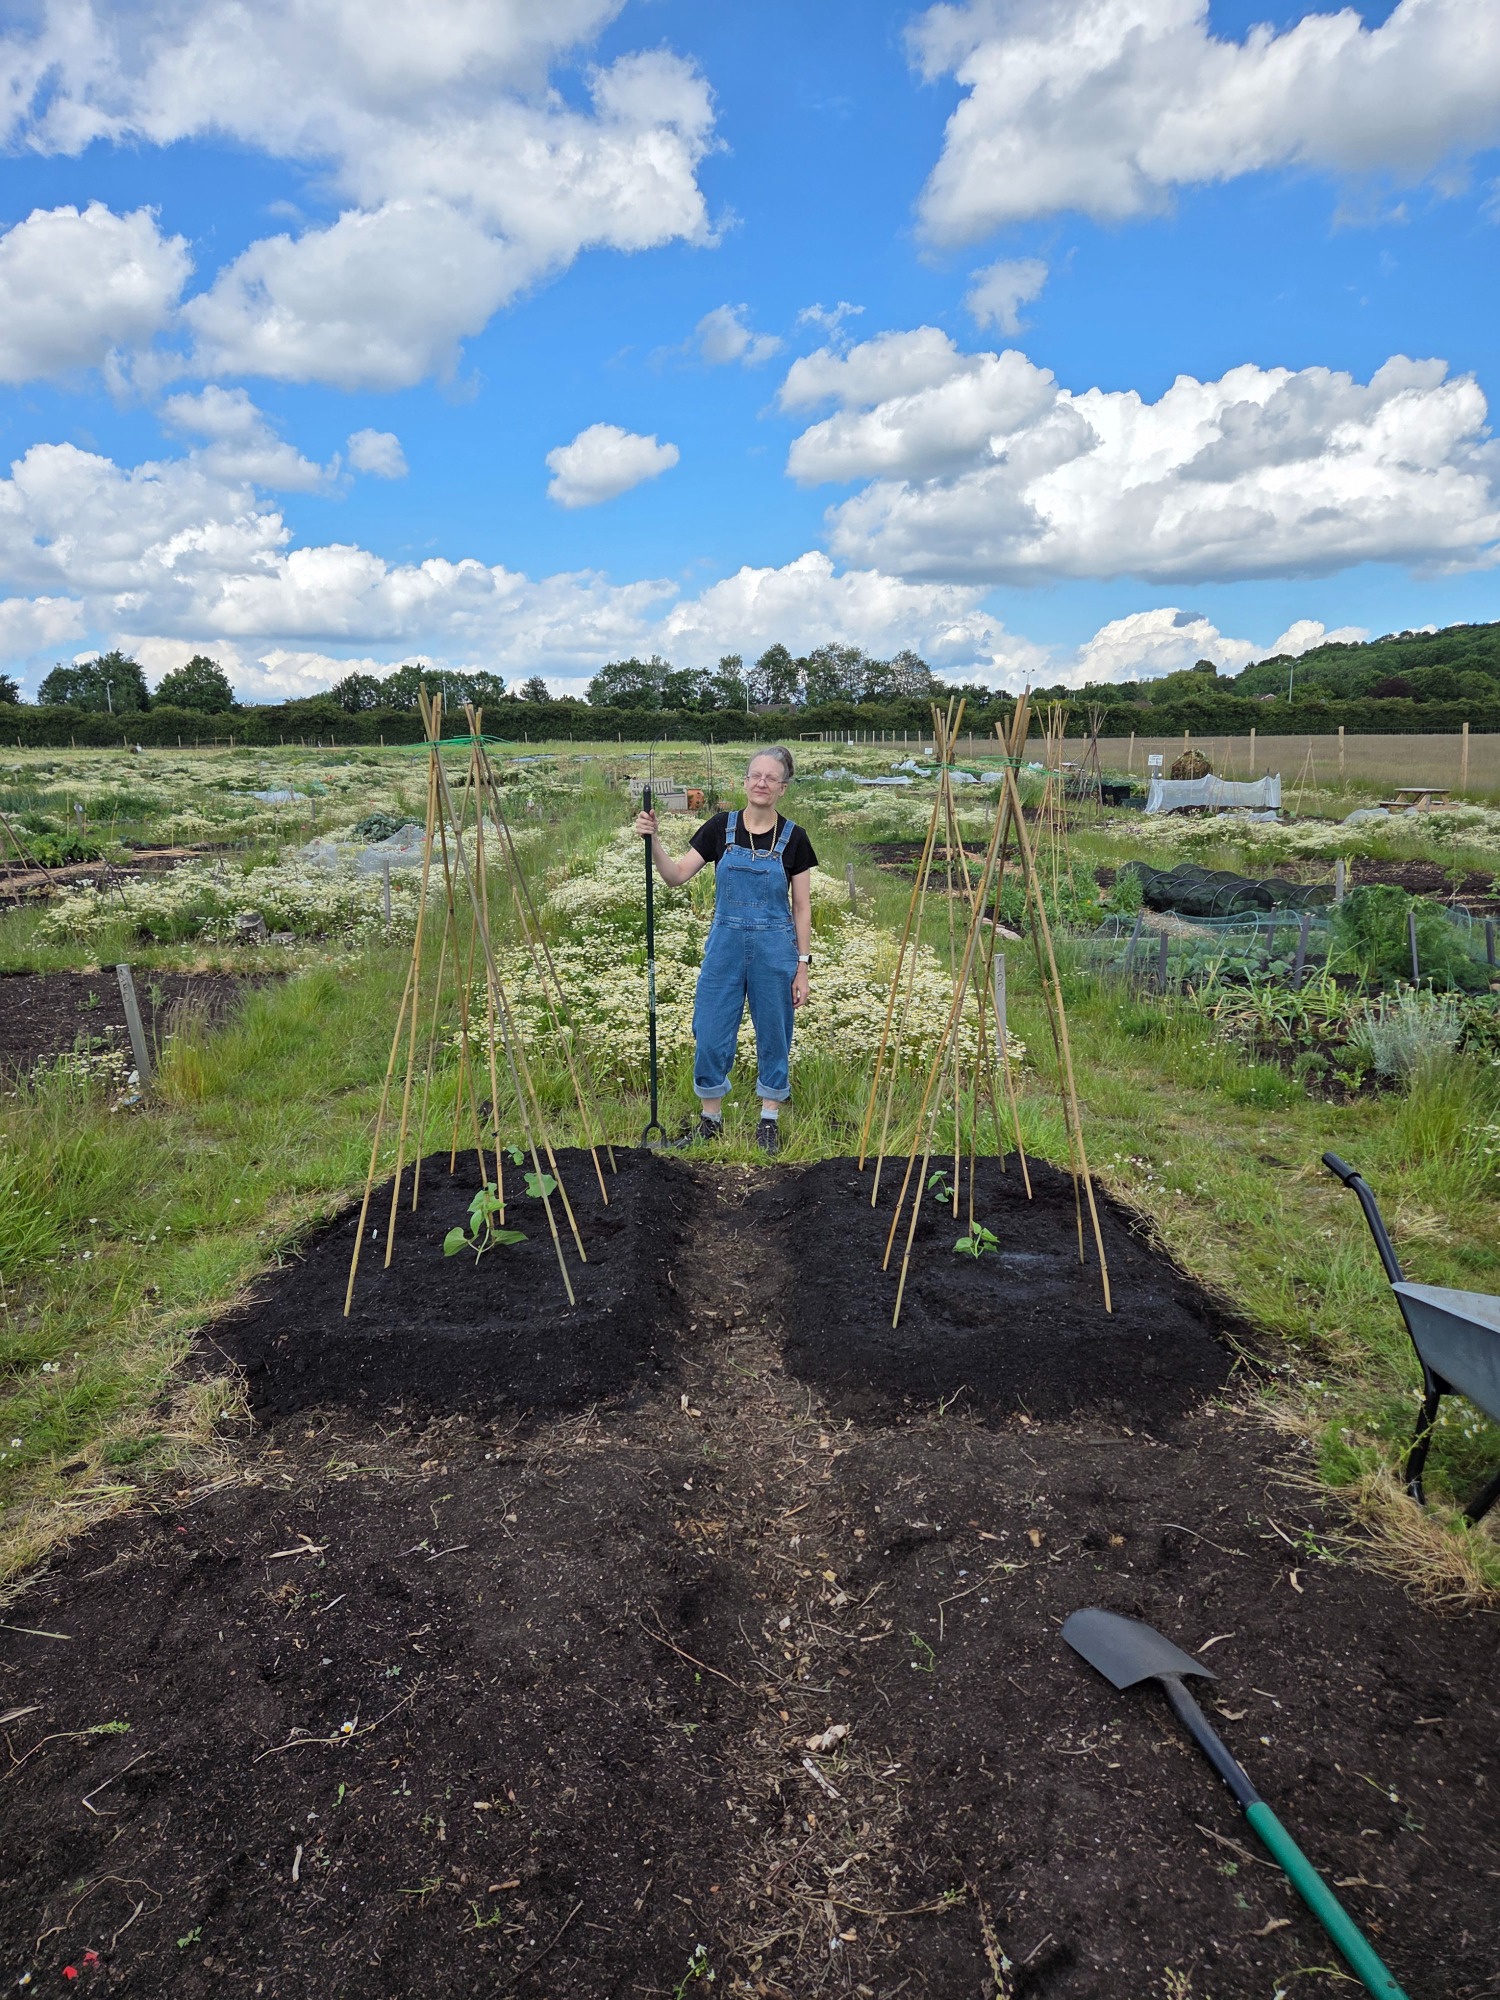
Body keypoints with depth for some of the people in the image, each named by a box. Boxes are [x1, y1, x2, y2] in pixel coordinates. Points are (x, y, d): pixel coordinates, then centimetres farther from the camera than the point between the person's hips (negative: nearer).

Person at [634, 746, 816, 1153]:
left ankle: (769, 1119, 24)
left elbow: (802, 907, -1)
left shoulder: (793, 837, -3)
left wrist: (803, 966, -5)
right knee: (711, 1034, 3)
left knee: (773, 1036, 8)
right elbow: (677, 876, -3)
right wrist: (652, 840, -19)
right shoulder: (721, 827, 0)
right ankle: (710, 1118, 21)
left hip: (775, 947, -1)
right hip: (725, 943, 1)